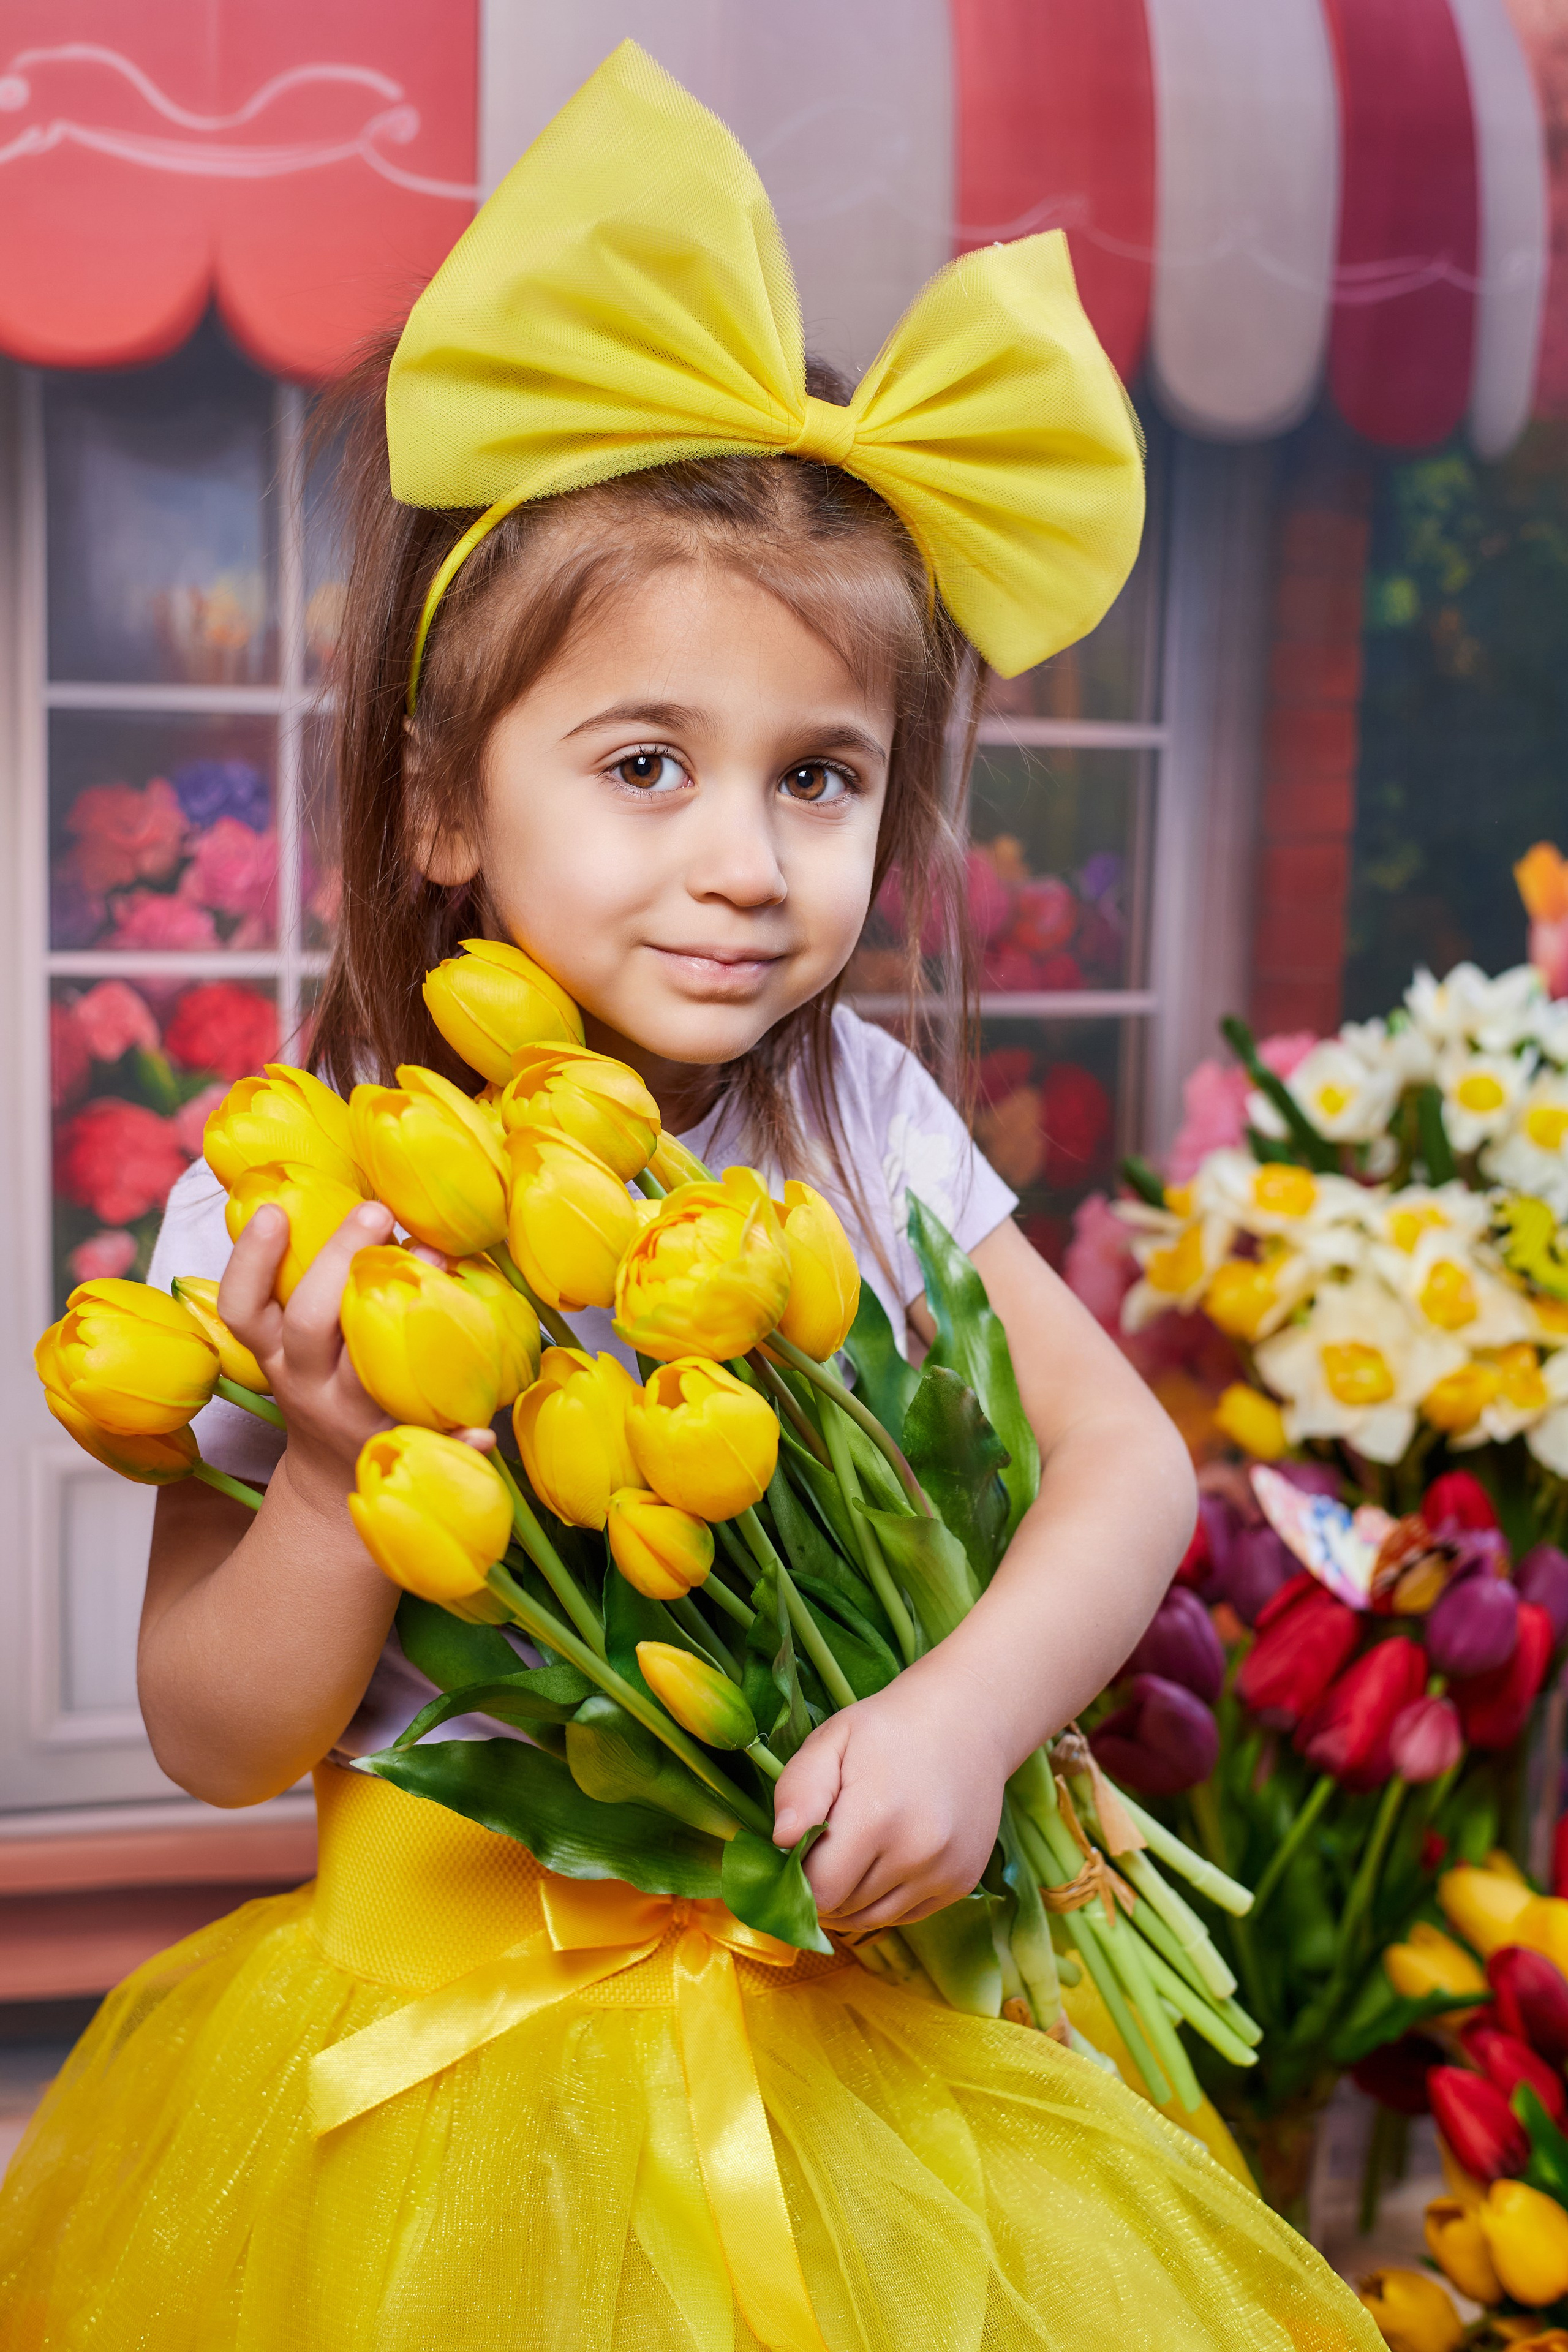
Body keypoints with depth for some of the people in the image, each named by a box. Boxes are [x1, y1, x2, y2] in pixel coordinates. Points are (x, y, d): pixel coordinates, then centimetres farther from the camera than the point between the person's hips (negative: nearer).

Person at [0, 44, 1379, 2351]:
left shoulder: (859, 1117, -7)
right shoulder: (294, 1201, -14)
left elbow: (1131, 1458, -3)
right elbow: (215, 1744, -8)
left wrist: (967, 1710, -20)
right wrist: (343, 1473, -26)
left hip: (859, 2027, 3)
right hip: (443, 2042, -2)